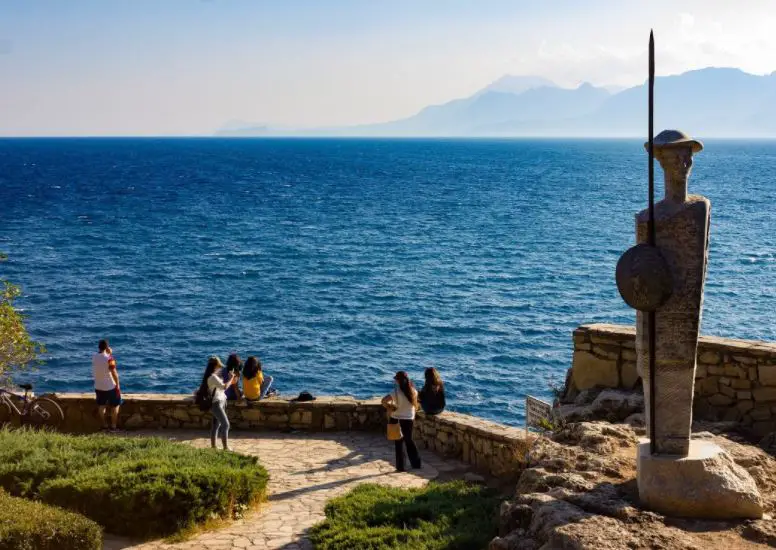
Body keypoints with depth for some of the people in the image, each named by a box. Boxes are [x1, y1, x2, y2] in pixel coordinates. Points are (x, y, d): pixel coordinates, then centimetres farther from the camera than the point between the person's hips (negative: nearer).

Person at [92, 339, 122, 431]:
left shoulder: (94, 357, -2)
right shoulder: (109, 358, -21)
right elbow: (114, 372, -20)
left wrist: (109, 354, 7)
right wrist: (117, 385, -10)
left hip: (98, 386, 5)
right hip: (110, 387, -5)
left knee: (101, 406, 16)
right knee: (115, 406, 10)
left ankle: (104, 425, 21)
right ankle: (113, 426, 11)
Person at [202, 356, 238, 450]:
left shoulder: (214, 376, 13)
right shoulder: (213, 377, -19)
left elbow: (220, 387, 18)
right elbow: (224, 386, -26)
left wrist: (231, 382, 9)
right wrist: (231, 378, -12)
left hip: (220, 402, 10)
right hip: (216, 403, -10)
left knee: (216, 424, 14)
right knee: (225, 424, -12)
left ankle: (213, 446, 20)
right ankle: (226, 447, -13)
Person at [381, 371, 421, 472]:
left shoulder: (396, 392, -19)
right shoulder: (413, 391, -3)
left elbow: (384, 401, -28)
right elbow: (415, 405, 12)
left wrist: (390, 408, -12)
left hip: (397, 420, -4)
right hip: (410, 419, 4)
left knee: (399, 443, 7)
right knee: (409, 441, 20)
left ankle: (401, 466, 11)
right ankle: (416, 463, 23)